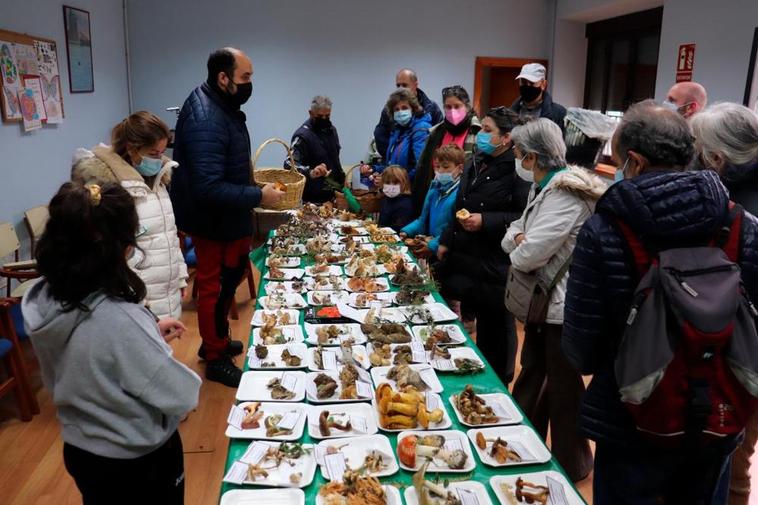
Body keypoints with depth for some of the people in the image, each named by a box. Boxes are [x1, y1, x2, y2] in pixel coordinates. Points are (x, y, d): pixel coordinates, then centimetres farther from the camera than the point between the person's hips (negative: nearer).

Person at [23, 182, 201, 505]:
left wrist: (149, 338, 2)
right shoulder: (120, 320, -36)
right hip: (139, 461, -6)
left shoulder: (40, 302, -13)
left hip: (79, 451, 6)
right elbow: (181, 397, -25)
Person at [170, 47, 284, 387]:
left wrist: (254, 187, 7)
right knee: (217, 287, 5)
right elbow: (209, 189, -32)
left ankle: (215, 341, 41)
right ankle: (216, 360, 24)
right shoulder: (206, 121, -27)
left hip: (227, 219, 10)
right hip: (214, 222, -10)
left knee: (227, 281, 21)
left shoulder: (220, 106, 5)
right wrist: (258, 196, -25)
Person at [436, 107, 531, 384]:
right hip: (466, 260, 8)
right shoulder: (475, 165, 12)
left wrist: (486, 221, -24)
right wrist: (446, 241, 17)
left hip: (495, 268, -8)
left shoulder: (517, 170, -16)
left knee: (496, 328, 7)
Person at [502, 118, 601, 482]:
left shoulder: (566, 192, -23)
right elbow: (514, 233, 10)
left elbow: (530, 254, -29)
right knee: (531, 372, 20)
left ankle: (571, 464, 27)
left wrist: (518, 252, -6)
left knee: (561, 386, 6)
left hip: (563, 304, -9)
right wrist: (519, 239, -12)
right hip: (541, 298, 9)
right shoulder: (543, 187, 9)